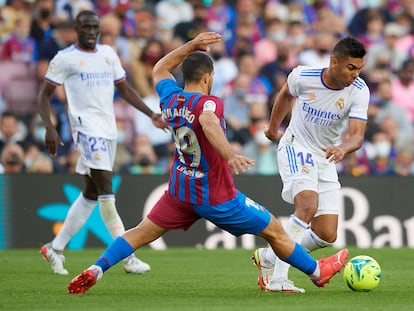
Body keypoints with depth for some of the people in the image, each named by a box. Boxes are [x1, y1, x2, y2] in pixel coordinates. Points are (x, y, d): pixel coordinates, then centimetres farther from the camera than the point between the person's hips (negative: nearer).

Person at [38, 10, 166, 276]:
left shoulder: (108, 54, 15)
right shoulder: (65, 58, -1)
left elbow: (125, 89, 22)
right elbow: (45, 95, 1)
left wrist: (151, 115, 12)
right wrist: (49, 128, -12)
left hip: (109, 130, 7)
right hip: (87, 129, -7)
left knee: (91, 194, 10)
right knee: (106, 190, -15)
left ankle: (55, 248, 21)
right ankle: (128, 258, -16)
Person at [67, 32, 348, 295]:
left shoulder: (170, 98, -1)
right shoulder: (208, 103, -22)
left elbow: (160, 69, 21)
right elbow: (208, 124, -46)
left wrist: (193, 46, 19)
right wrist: (230, 156, -61)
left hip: (180, 192, 6)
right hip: (217, 198, -6)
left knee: (141, 233, 12)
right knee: (274, 230, 10)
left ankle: (95, 271, -7)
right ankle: (317, 272, 23)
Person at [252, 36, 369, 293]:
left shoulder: (359, 91, -16)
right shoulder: (303, 76, -17)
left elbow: (357, 135, -22)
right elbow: (286, 95, 7)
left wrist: (343, 148, -45)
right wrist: (274, 126, 22)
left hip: (326, 158, 4)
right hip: (295, 147, -4)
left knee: (327, 235, -2)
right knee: (308, 204, -30)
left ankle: (268, 258, 20)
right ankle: (277, 277, -27)